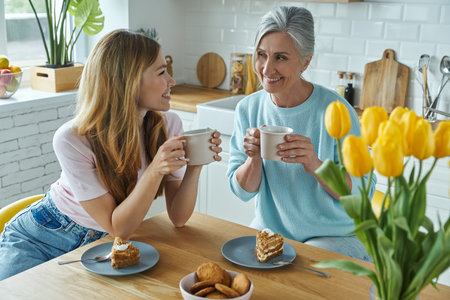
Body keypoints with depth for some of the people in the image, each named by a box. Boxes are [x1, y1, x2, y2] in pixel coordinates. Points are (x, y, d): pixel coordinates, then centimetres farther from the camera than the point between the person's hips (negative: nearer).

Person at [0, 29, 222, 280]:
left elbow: (178, 218, -11)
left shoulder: (167, 125, -13)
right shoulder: (72, 140, -26)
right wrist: (154, 172, -37)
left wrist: (195, 167, -27)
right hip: (41, 240, -3)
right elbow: (117, 228, -23)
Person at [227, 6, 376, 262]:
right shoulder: (247, 109, -5)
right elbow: (243, 191, -1)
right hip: (270, 229, 4)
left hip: (335, 237, -4)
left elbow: (362, 194, -14)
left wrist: (316, 165, -31)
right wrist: (254, 159, -22)